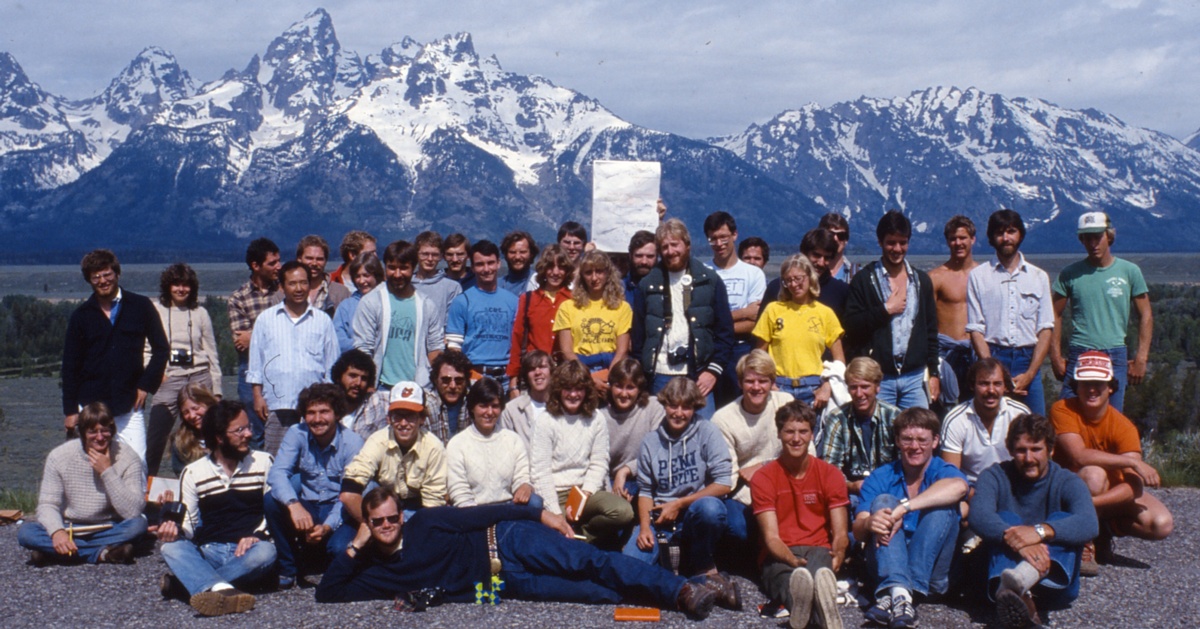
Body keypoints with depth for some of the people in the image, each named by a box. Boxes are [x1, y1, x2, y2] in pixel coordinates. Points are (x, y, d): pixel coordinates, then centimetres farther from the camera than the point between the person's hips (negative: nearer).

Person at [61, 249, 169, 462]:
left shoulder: (141, 307, 3)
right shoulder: (81, 316, 6)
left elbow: (162, 349, 9)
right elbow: (70, 366, 8)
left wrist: (146, 385, -1)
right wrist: (70, 410, 4)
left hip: (129, 407, -1)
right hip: (90, 407, 1)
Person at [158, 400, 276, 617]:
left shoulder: (263, 463, 9)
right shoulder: (193, 473, 11)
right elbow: (189, 525, 12)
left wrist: (257, 535, -14)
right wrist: (175, 529, -12)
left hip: (247, 550, -1)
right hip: (207, 552, 1)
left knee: (265, 552, -35)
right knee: (171, 547, -29)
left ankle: (181, 581, -34)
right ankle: (222, 589, -55)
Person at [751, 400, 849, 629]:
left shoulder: (830, 474, 11)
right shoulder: (763, 478, 5)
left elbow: (841, 534, 4)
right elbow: (771, 537, -5)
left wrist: (836, 558, -16)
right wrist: (795, 562, -23)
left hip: (819, 551, 1)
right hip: (781, 557, -1)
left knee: (820, 566, -40)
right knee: (788, 576, -41)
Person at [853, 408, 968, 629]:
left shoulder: (943, 472, 1)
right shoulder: (880, 478, 7)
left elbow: (959, 487, -28)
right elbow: (857, 532, -6)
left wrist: (902, 509, -36)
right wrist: (869, 523, -32)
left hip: (931, 571, -1)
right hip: (886, 568, 1)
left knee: (941, 507, -22)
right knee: (883, 501, -19)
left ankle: (892, 597, -37)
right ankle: (897, 591, -44)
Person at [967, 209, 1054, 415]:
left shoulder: (1039, 277, 12)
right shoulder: (978, 276, 5)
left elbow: (1045, 329, 6)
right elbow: (975, 329, 1)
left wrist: (1029, 374, -7)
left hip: (1029, 361, 2)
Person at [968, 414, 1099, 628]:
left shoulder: (1067, 482, 0)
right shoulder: (994, 476, 1)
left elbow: (1089, 524, -22)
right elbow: (979, 516, -20)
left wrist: (1041, 531, -39)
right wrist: (1015, 540, -40)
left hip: (1054, 582, 0)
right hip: (1003, 570, 0)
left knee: (1062, 521, -21)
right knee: (1005, 519, -21)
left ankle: (1024, 577, -56)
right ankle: (1018, 595, -54)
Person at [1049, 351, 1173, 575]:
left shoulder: (1124, 427, -17)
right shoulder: (1063, 410, -20)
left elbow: (1135, 486, -26)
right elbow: (1079, 456, -34)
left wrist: (1089, 503, -41)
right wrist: (1133, 462, -34)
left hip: (1113, 494, 3)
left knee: (1162, 524, -20)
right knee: (1093, 473, -37)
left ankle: (1102, 528, 6)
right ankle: (1084, 543, -17)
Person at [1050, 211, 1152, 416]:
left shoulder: (1129, 271, 4)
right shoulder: (1070, 274, 3)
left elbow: (1145, 316, 7)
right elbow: (1055, 315, 7)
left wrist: (1141, 358, 0)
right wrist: (1056, 357, -1)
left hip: (1116, 356, 0)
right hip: (1078, 355, 0)